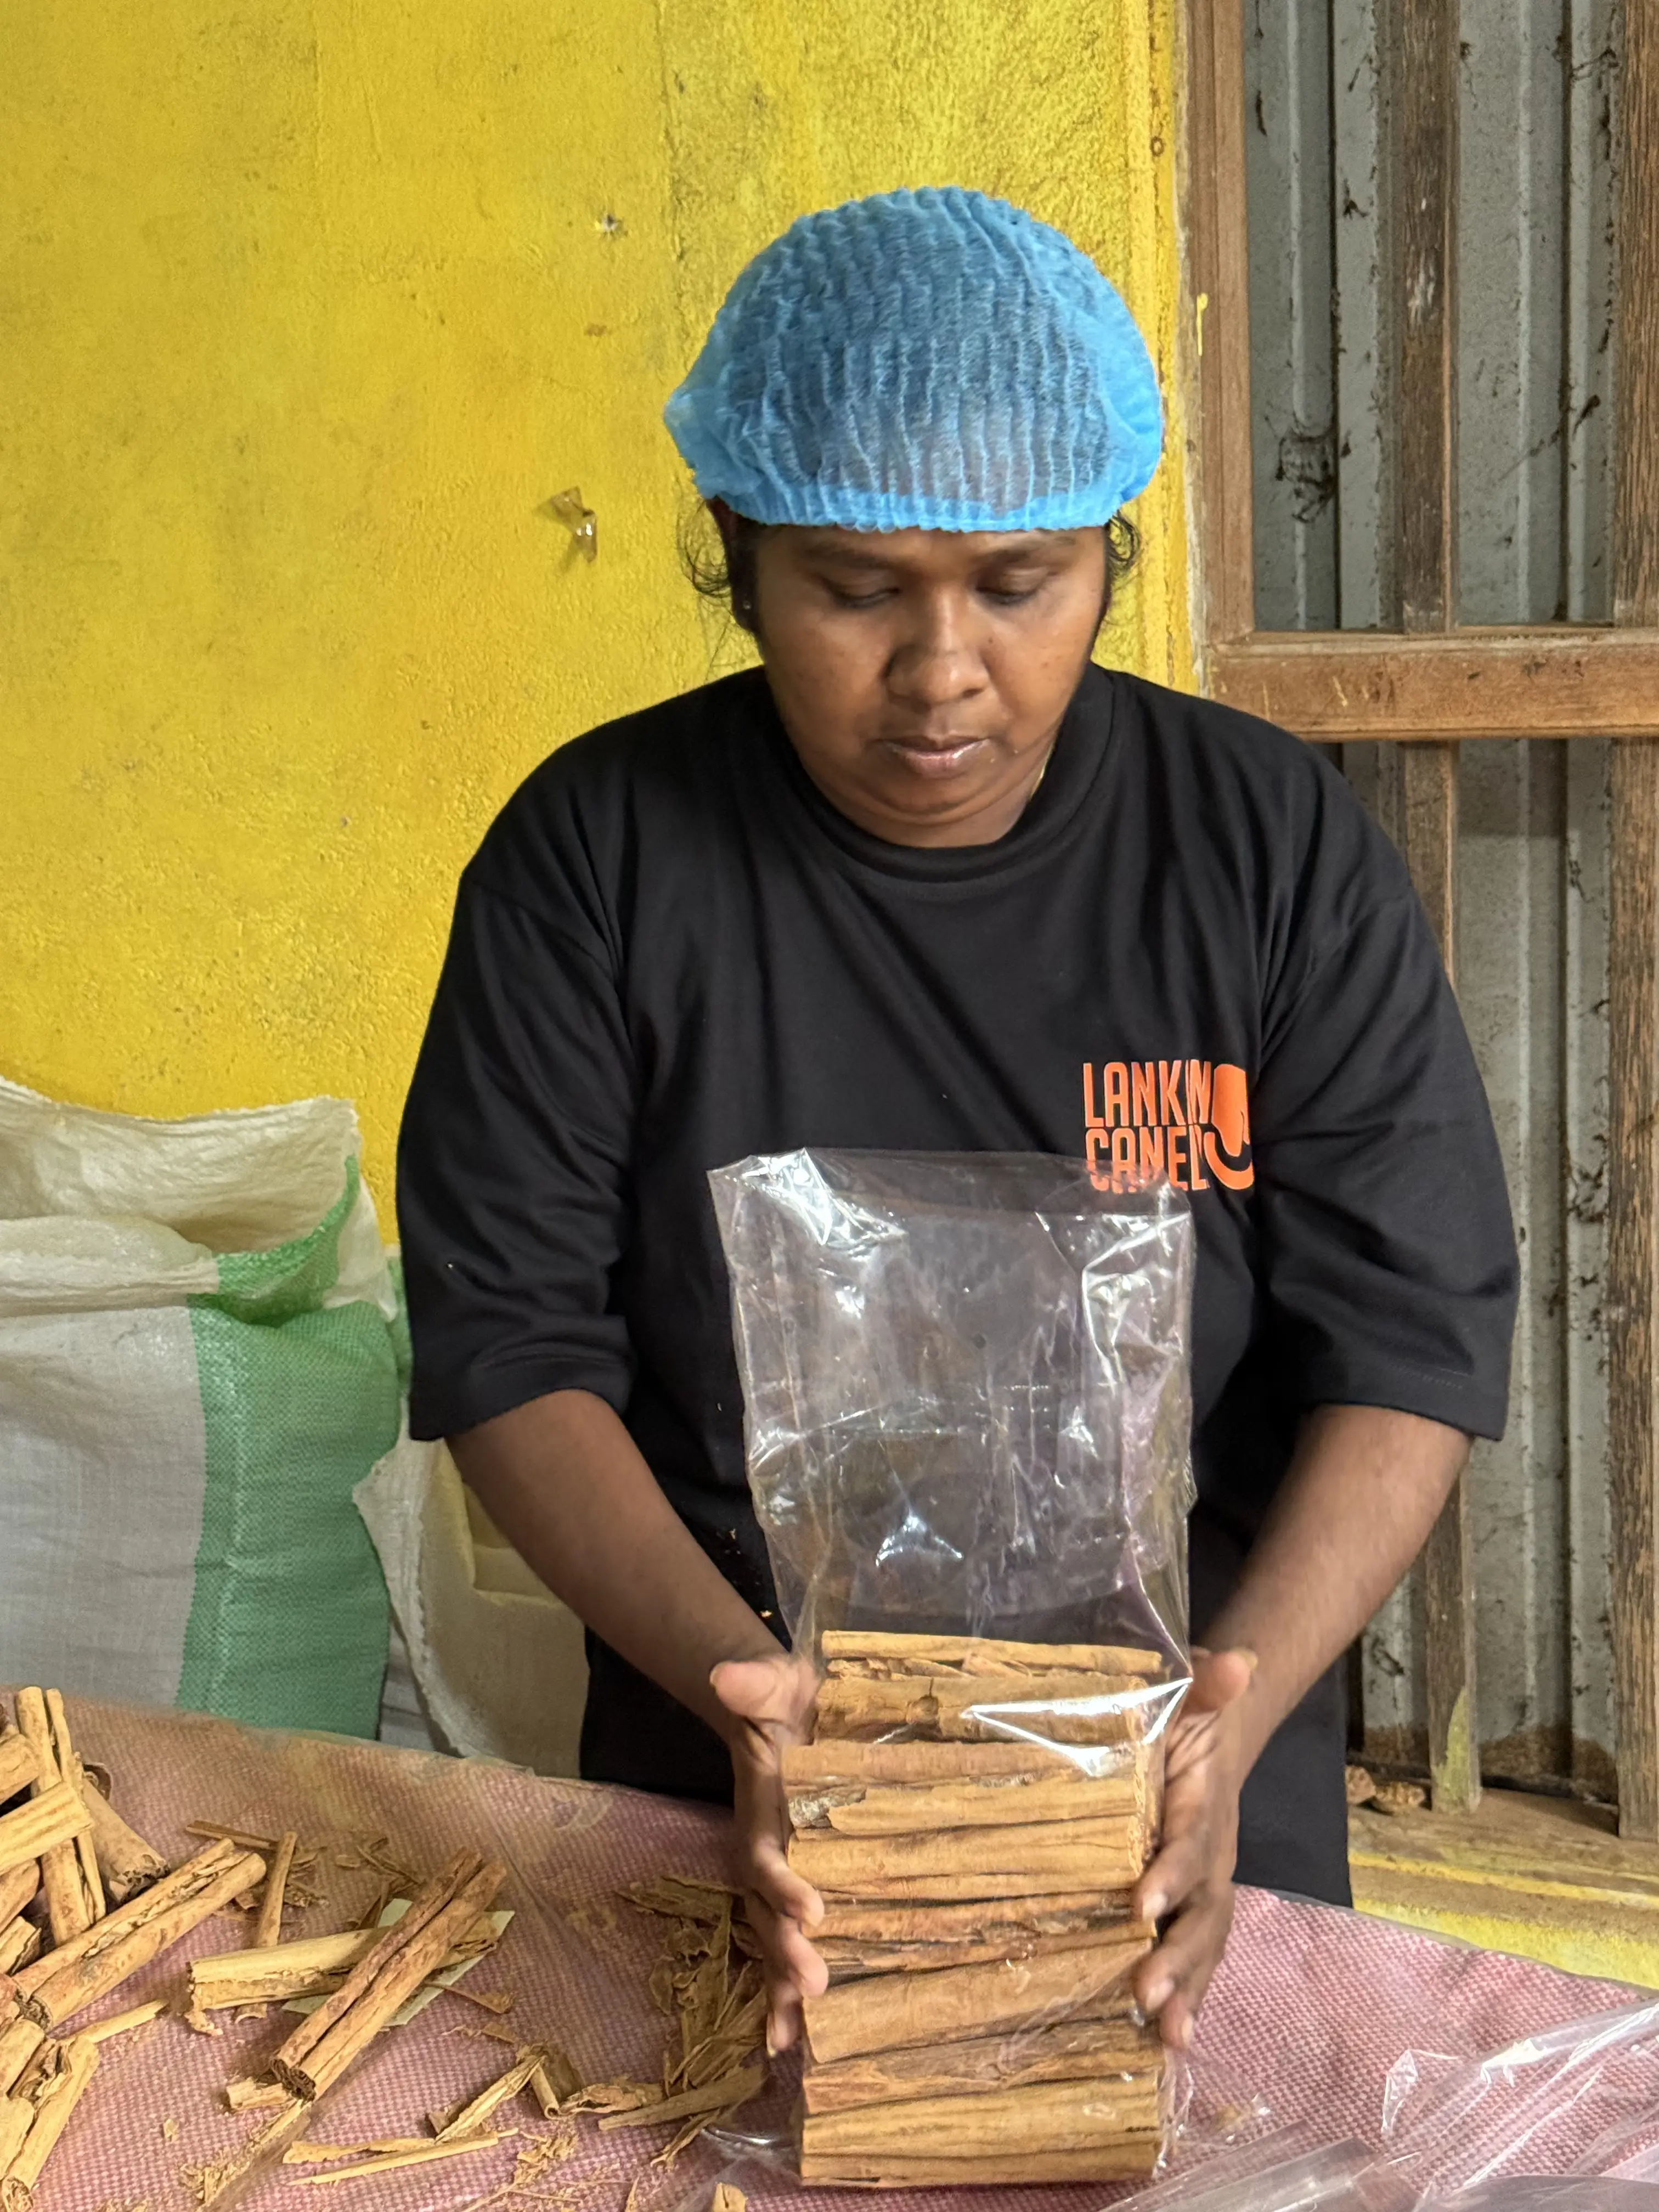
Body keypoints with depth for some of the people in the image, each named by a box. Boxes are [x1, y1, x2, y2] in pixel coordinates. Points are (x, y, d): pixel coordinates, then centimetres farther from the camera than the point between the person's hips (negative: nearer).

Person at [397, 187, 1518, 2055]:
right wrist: (740, 1683, -25)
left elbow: (1413, 1337, -9)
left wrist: (1236, 1713, -25)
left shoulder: (1277, 848, -7)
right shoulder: (596, 855, -8)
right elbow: (510, 1344, -9)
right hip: (730, 1799, 0)